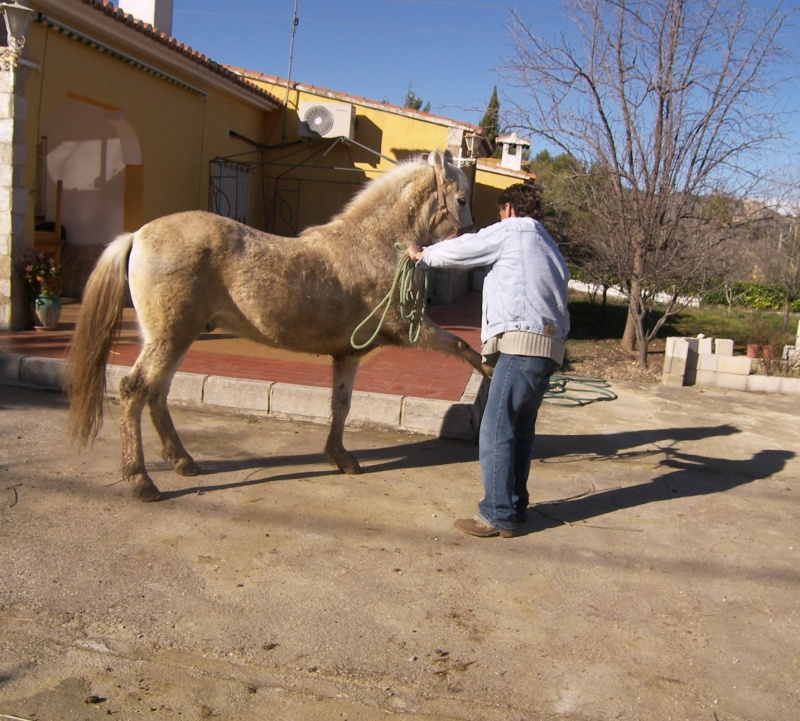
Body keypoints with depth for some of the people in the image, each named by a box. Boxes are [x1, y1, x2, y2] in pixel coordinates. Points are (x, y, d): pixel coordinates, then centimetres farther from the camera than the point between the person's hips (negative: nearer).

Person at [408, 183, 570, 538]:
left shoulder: (513, 229, 3)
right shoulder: (547, 245, 28)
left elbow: (462, 249, 6)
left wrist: (422, 255, 23)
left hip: (521, 344, -9)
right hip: (547, 347, 9)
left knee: (496, 431, -6)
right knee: (519, 430, 15)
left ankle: (498, 515, -2)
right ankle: (514, 505, 23)